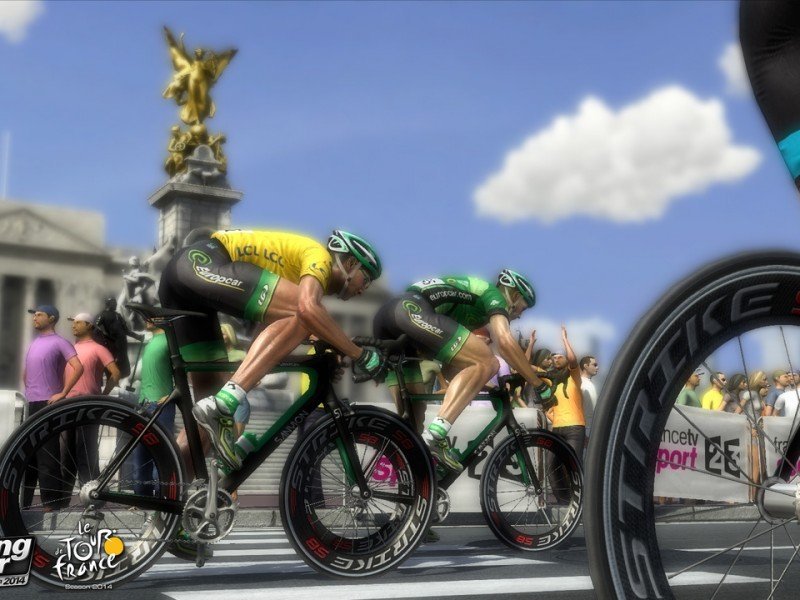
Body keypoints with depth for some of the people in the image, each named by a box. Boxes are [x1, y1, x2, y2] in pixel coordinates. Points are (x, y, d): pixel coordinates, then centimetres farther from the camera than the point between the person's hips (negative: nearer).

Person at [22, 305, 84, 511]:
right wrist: (29, 390, 17)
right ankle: (24, 502, 19)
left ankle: (52, 502, -3)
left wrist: (63, 393, -19)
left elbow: (78, 367, -19)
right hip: (32, 405, 8)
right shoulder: (34, 342, 17)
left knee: (47, 456, -7)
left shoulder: (58, 342, -7)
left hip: (48, 404, -8)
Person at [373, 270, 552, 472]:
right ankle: (435, 433, -24)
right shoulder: (493, 294, 13)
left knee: (411, 410, 14)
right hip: (411, 309, -10)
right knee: (487, 363, -12)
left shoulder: (472, 293, 38)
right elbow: (505, 341, -4)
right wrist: (539, 385, 1)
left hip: (386, 315, 10)